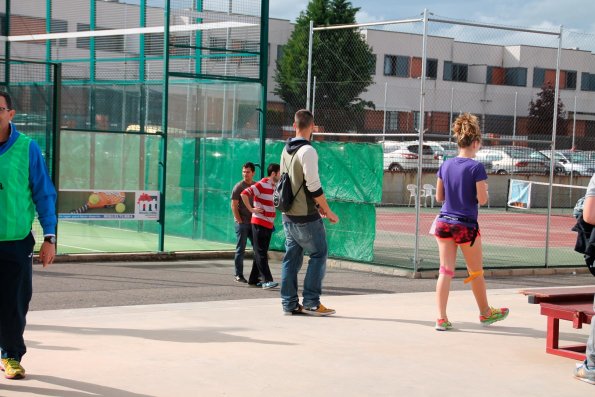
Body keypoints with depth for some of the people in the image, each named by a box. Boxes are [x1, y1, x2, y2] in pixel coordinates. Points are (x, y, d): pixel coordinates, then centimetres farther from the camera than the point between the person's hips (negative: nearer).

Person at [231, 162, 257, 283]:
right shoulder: (238, 186, -4)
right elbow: (234, 206, -7)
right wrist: (240, 221, -12)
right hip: (242, 223, -5)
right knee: (240, 249, -1)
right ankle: (239, 275, 4)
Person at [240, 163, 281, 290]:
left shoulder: (275, 187, 14)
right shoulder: (262, 184, -12)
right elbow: (244, 194, -20)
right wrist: (251, 209, -17)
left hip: (269, 225, 8)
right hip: (259, 223, -8)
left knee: (262, 253, 10)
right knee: (261, 253, -7)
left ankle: (253, 279, 16)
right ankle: (267, 280, -12)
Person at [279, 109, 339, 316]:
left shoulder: (286, 150, 10)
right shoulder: (308, 151, -16)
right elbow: (313, 186, -19)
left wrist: (316, 203, 21)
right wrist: (328, 212, -10)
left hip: (288, 214, 8)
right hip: (306, 216, -8)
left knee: (292, 257, 10)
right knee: (318, 255, 1)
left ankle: (289, 303, 11)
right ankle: (311, 302, -3)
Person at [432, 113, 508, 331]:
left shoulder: (445, 165, 4)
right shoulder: (476, 167, -12)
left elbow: (439, 196, 9)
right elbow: (482, 199, -12)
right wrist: (484, 189, 7)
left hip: (444, 221, 4)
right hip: (466, 225, -4)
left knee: (445, 271, 5)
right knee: (476, 272, 14)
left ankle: (441, 318, 1)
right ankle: (485, 313, 32)